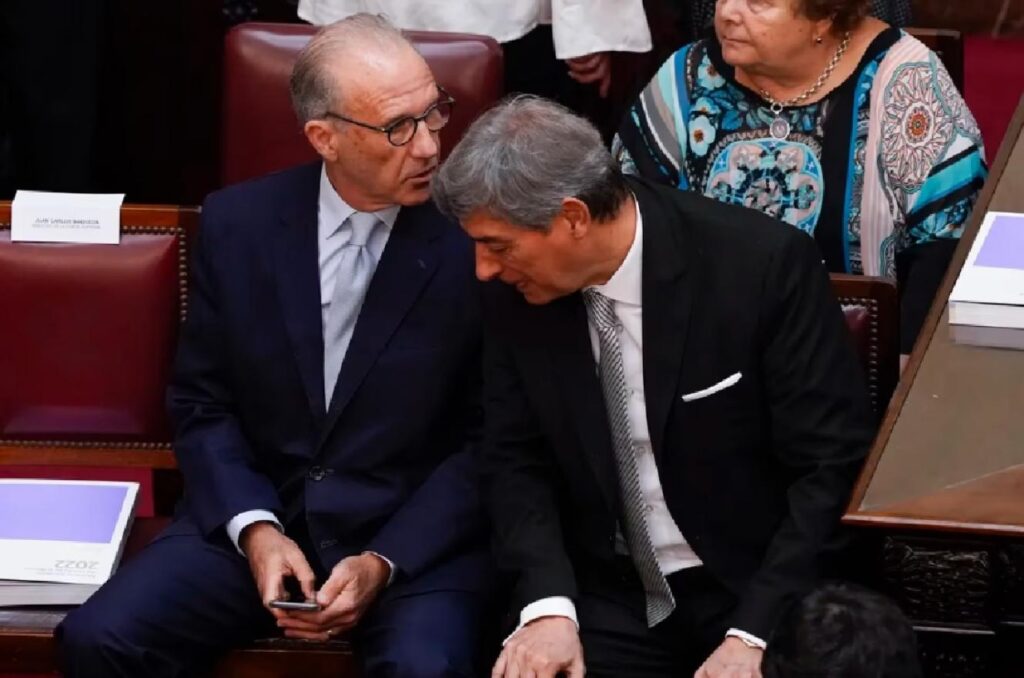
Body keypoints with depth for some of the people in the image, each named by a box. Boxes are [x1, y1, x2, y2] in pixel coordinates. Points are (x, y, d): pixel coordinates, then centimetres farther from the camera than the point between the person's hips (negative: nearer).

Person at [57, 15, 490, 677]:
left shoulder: (474, 239, -8)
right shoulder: (238, 224, 0)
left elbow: (488, 439, -4)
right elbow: (202, 405, 8)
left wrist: (384, 563, -14)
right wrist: (254, 528, -9)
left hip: (416, 532, -3)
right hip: (256, 512, 3)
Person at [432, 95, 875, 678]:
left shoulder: (764, 264, -15)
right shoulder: (516, 291, -2)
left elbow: (833, 466, -13)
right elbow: (517, 460, 6)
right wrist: (548, 605, -11)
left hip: (762, 592, -3)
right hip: (609, 602, 3)